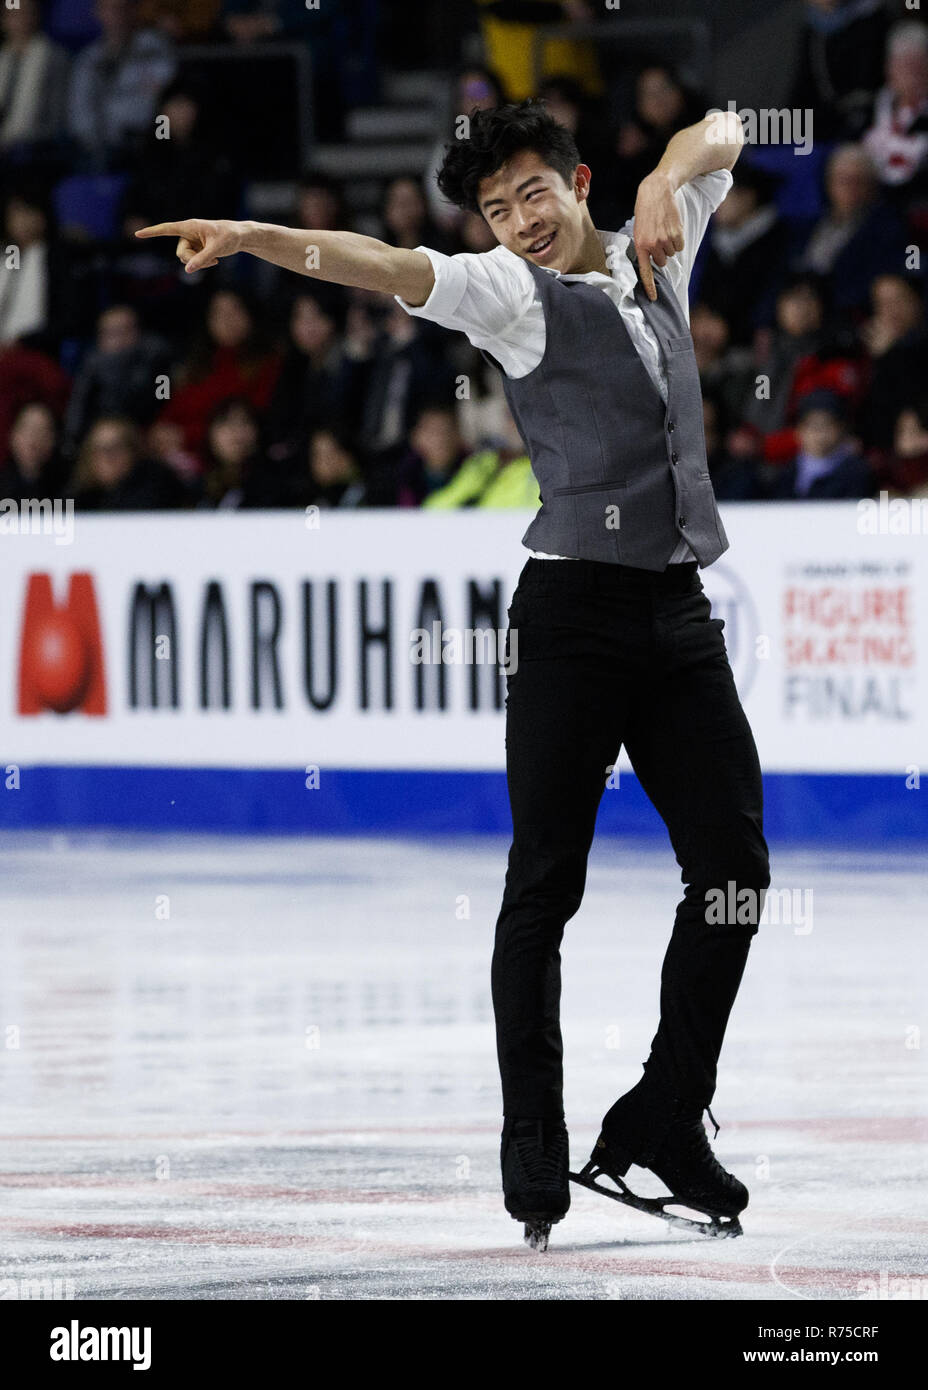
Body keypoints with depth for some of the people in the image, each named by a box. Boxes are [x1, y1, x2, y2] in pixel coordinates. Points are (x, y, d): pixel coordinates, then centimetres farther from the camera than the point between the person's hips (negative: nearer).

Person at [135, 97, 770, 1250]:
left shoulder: (659, 258, 14)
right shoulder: (511, 292, -1)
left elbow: (720, 136, 20)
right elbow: (386, 266, -16)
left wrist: (669, 180, -3)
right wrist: (261, 240, -34)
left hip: (679, 614, 6)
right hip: (576, 604, -5)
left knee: (732, 869, 3)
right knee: (544, 884, -4)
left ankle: (661, 1127, 13)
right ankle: (534, 1157, -3)